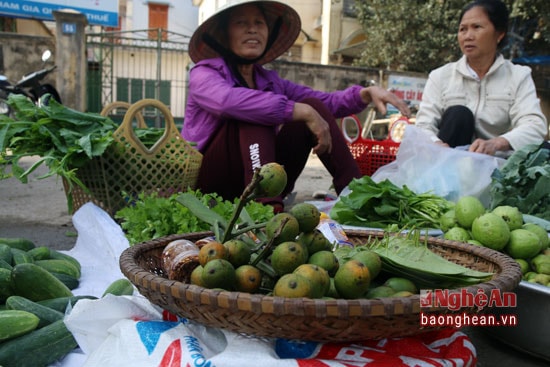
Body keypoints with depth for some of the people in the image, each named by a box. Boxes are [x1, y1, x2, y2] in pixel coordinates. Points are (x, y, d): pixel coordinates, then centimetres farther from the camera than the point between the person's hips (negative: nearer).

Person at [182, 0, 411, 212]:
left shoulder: (270, 81, 13)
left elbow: (324, 102, 8)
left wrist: (366, 93, -11)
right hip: (211, 185, -5)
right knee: (252, 115, -27)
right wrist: (302, 111, -31)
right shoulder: (204, 73, -6)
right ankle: (264, 203, -44)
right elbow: (228, 100, -30)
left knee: (313, 106, -8)